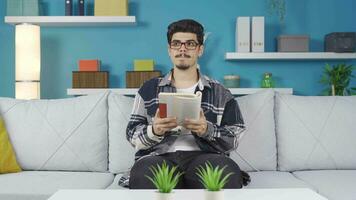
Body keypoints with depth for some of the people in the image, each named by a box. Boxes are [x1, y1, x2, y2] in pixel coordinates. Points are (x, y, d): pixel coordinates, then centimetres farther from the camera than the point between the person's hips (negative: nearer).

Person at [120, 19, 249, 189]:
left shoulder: (220, 93, 15)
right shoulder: (149, 89, 17)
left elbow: (233, 139, 8)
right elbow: (133, 135, 10)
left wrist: (207, 130, -13)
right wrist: (154, 131, -12)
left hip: (204, 156, 0)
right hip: (160, 156, 1)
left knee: (229, 176, -35)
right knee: (144, 177, -36)